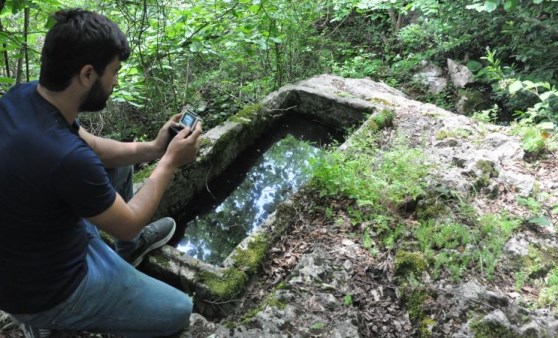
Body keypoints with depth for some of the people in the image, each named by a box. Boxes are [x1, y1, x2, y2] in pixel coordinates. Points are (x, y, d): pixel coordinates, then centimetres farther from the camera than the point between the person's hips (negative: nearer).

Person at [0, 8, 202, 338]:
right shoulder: (66, 157, -37)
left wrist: (152, 148, -3)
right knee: (179, 311, 4)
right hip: (45, 287, -8)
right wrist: (169, 163, -10)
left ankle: (129, 249, 35)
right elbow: (128, 224, -19)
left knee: (119, 164, 16)